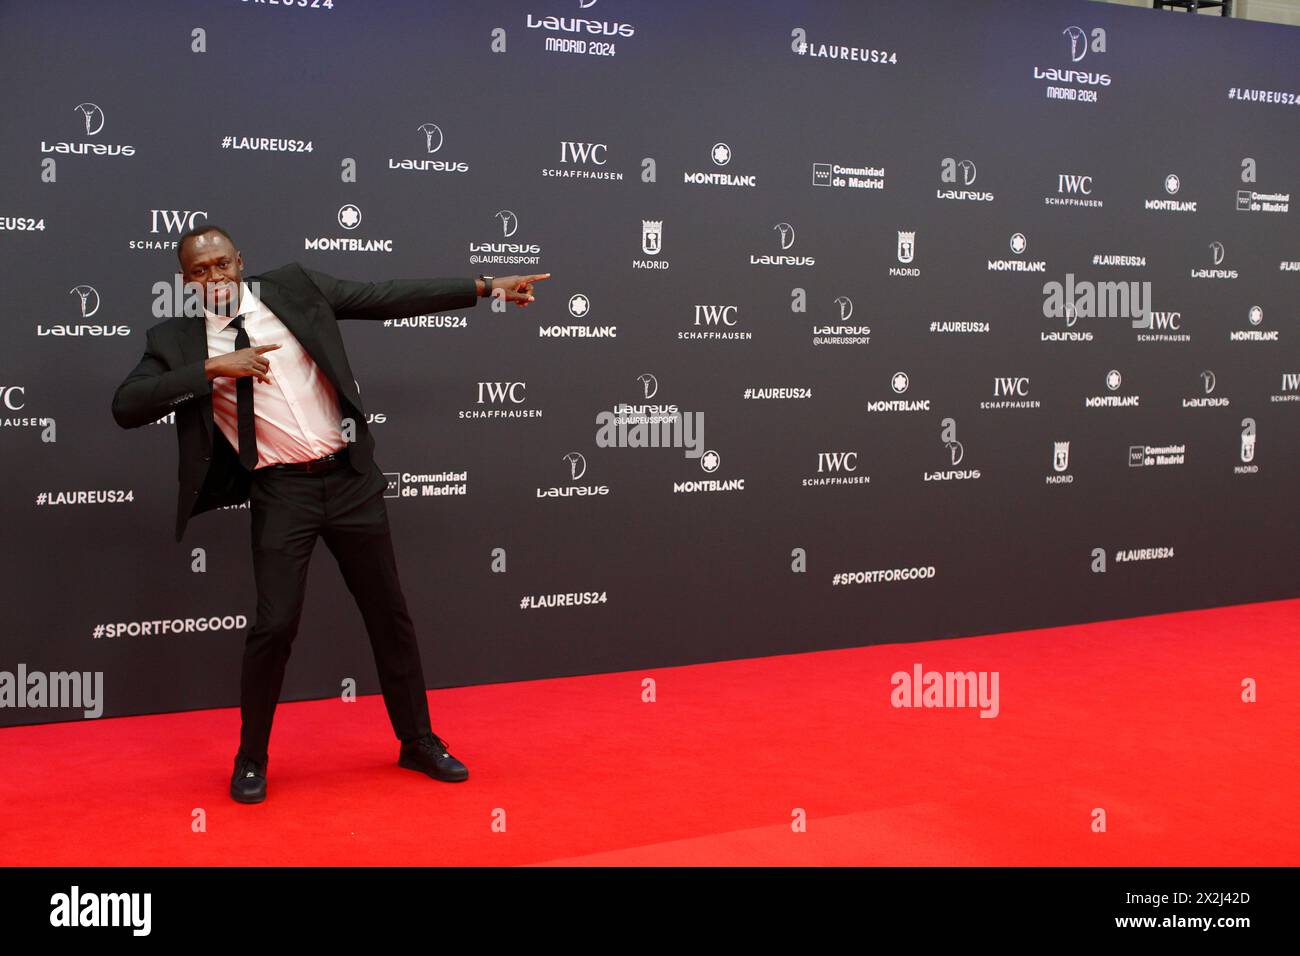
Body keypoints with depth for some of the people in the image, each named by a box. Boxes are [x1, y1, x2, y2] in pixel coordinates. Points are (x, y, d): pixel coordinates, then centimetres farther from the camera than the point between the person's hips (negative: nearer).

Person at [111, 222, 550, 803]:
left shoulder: (293, 287, 1)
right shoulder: (177, 338, -1)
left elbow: (391, 298, 1)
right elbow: (125, 407, -13)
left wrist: (486, 287, -2)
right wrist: (213, 369, -20)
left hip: (350, 476, 2)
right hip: (281, 492, -2)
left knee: (389, 612, 10)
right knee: (275, 624, -9)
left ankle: (418, 741, 27)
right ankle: (252, 759, 16)